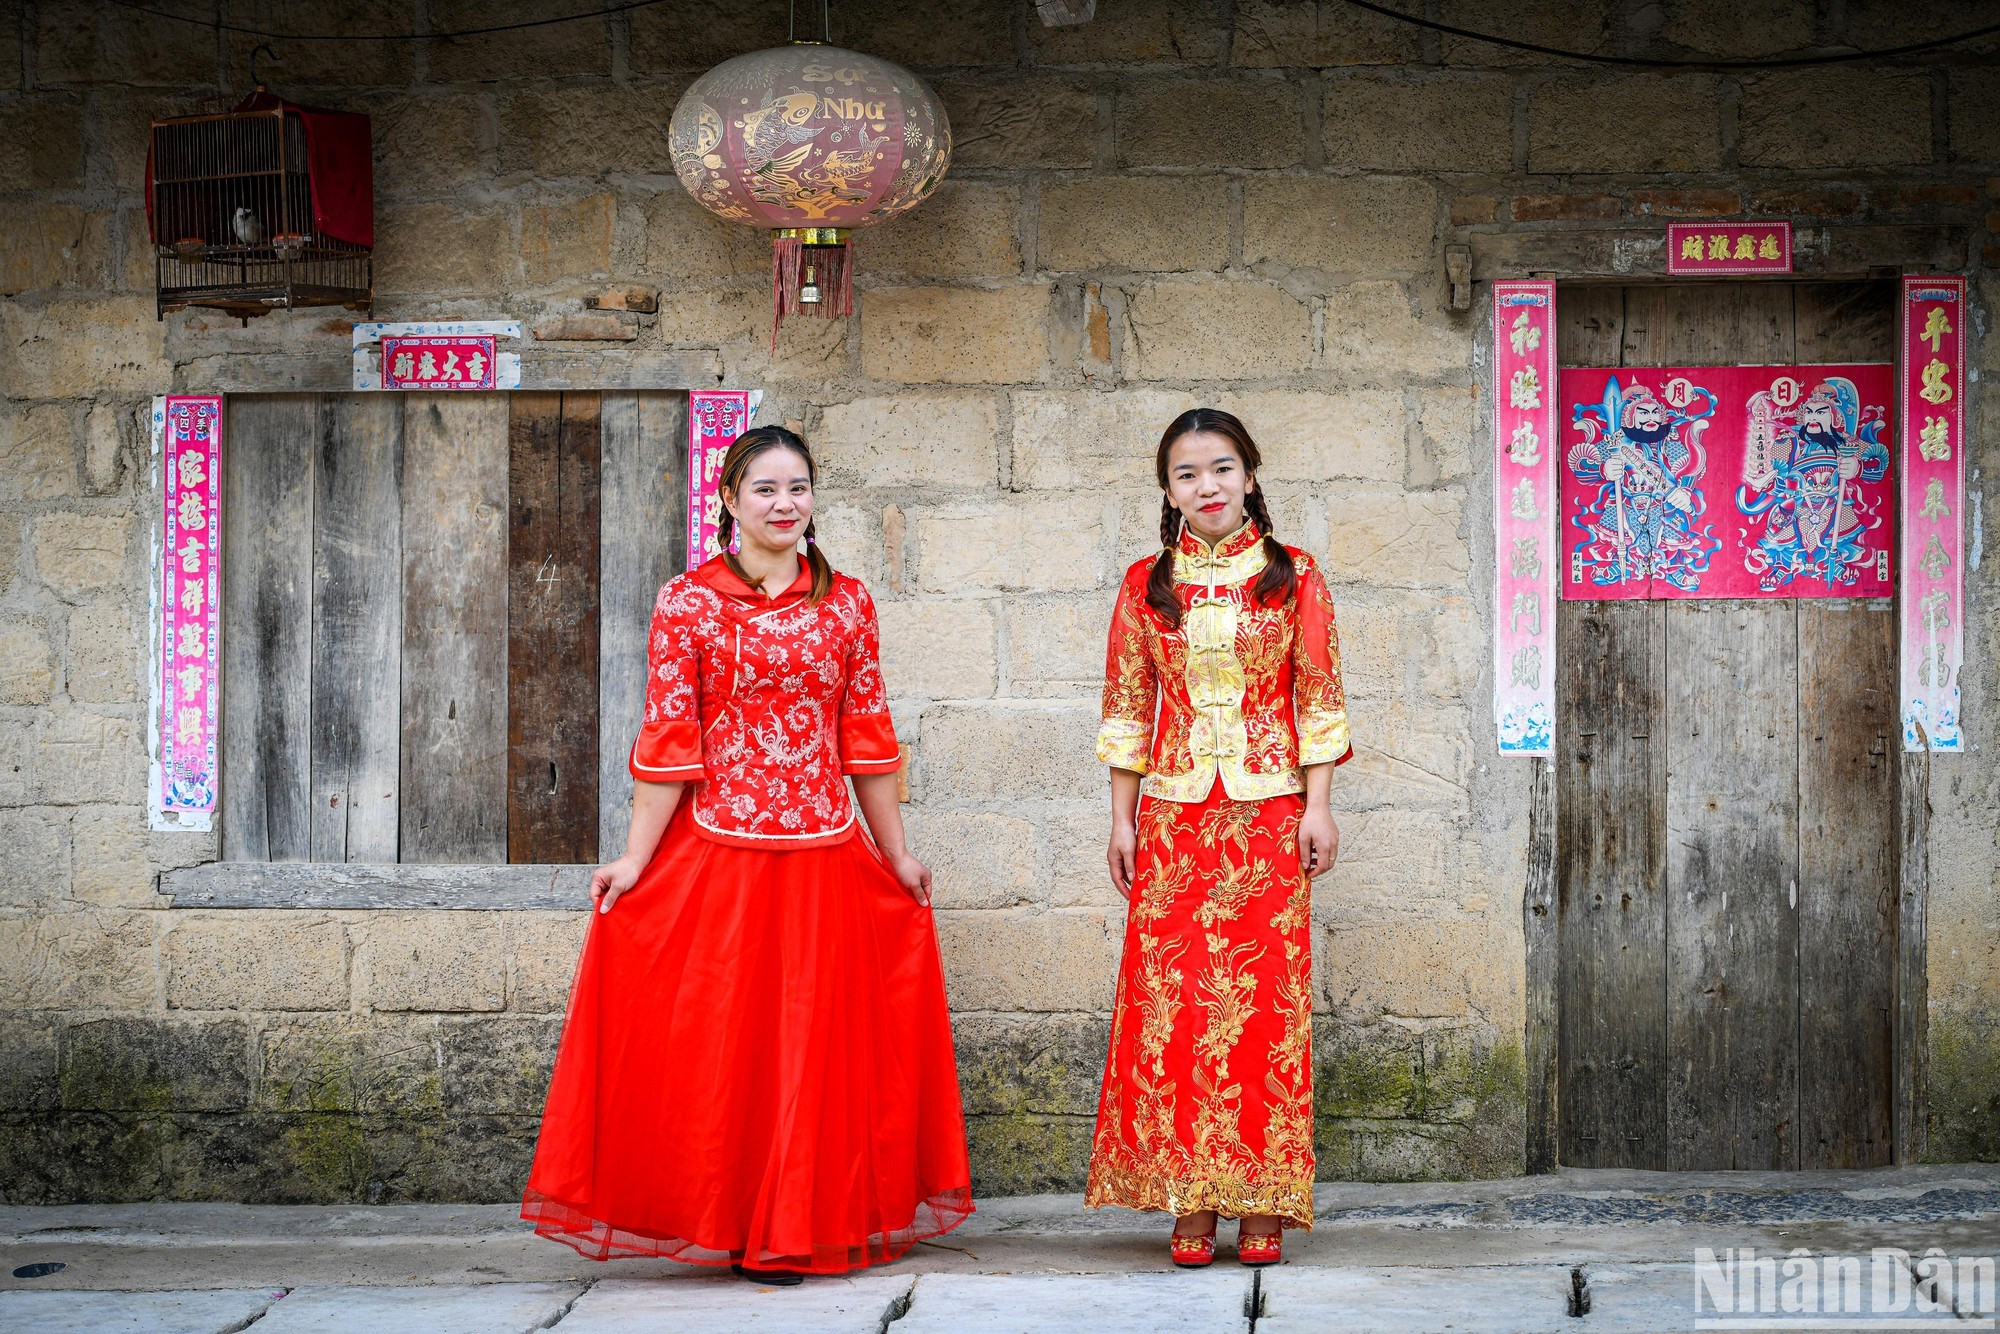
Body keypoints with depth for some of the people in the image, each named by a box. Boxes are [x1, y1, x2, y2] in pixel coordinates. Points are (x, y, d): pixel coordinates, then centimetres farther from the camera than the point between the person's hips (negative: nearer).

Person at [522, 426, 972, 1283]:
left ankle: (789, 1232, 19)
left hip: (824, 859, 3)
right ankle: (725, 1223, 15)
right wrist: (636, 860, -7)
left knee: (811, 1044, 6)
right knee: (715, 1041, 2)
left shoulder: (846, 602, 8)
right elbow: (668, 744, -4)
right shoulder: (688, 604, -1)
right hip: (715, 858, -3)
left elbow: (867, 739, 10)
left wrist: (896, 854, 11)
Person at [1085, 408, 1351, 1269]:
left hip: (1269, 812, -1)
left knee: (1265, 995, -2)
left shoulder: (1293, 576, 3)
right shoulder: (1146, 585, 7)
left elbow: (1319, 699, 2)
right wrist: (1121, 818, 4)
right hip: (1174, 816, 1)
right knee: (1174, 996, -2)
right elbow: (1128, 709, 8)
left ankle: (1262, 1204, 4)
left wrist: (1318, 807, -4)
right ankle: (1189, 1205, 4)